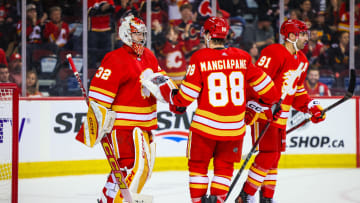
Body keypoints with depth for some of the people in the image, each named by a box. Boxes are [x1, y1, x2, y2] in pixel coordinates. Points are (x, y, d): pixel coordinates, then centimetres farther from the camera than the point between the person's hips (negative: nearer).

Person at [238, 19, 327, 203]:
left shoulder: (301, 60, 14)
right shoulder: (274, 53, -16)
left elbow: (298, 91, 23)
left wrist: (312, 107, 10)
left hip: (280, 116, 9)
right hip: (263, 113, -9)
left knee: (275, 156, 13)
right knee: (268, 154, -14)